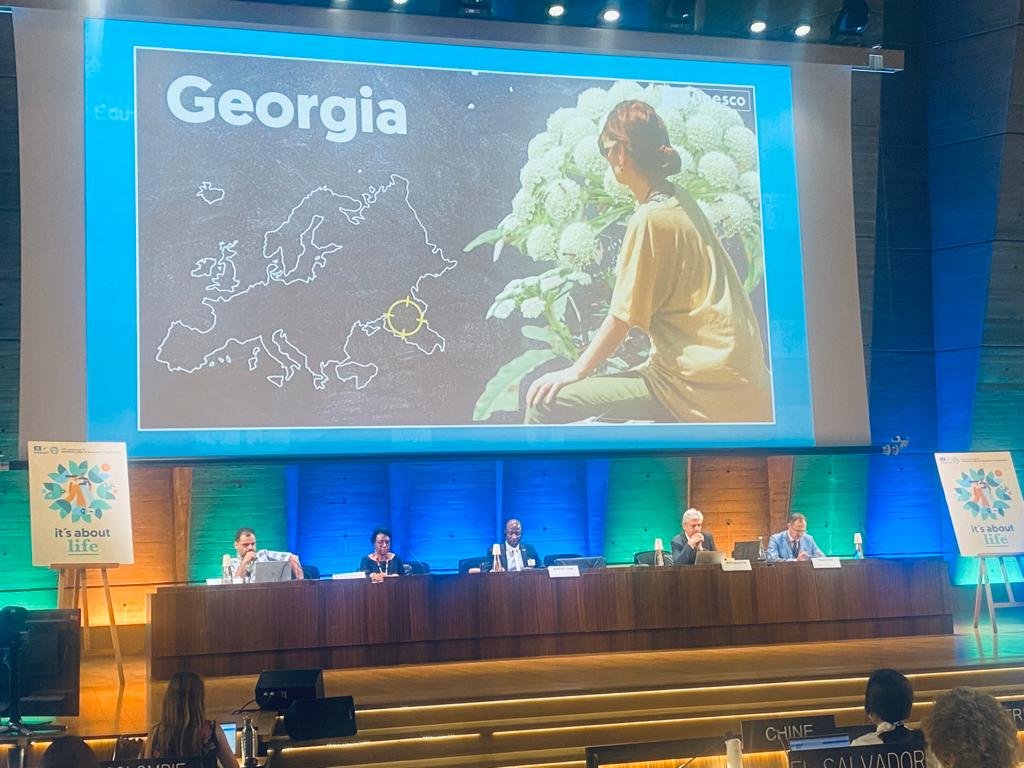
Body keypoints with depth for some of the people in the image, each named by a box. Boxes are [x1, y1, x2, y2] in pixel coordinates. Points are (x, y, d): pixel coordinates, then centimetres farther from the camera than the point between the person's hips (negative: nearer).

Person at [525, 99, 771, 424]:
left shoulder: (649, 219, -15)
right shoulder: (681, 202, 10)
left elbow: (621, 319, -11)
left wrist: (577, 371, 0)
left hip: (701, 382, -9)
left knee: (544, 404, -14)